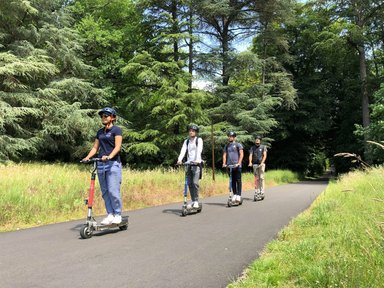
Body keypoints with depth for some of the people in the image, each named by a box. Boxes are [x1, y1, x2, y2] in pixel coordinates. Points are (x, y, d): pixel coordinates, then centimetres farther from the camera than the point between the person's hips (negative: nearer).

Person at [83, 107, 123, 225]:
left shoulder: (116, 129, -1)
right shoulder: (100, 132, 18)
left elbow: (117, 146, -12)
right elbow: (95, 147, 15)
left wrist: (109, 156, -28)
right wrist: (87, 157, -2)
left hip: (113, 163, -6)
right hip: (101, 163, 6)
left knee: (113, 191, -9)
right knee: (104, 191, 5)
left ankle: (118, 215, 3)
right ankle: (110, 214, 12)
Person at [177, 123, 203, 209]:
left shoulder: (199, 140, 1)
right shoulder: (186, 141, 14)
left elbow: (199, 150, -15)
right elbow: (183, 151, -1)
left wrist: (197, 160, -32)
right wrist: (179, 159, -20)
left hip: (196, 164, -4)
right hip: (189, 164, 5)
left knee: (195, 182, -13)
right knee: (189, 183, 3)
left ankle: (196, 201, -5)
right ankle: (193, 201, 11)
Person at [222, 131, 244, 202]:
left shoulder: (238, 145, 1)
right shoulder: (226, 146, 15)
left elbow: (241, 154, -5)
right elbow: (224, 155, 11)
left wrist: (238, 163, -17)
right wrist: (224, 163, -4)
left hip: (237, 165, -4)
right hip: (229, 166, 4)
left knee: (238, 180, -2)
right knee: (232, 181, 7)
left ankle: (239, 195, -1)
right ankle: (235, 194, 13)